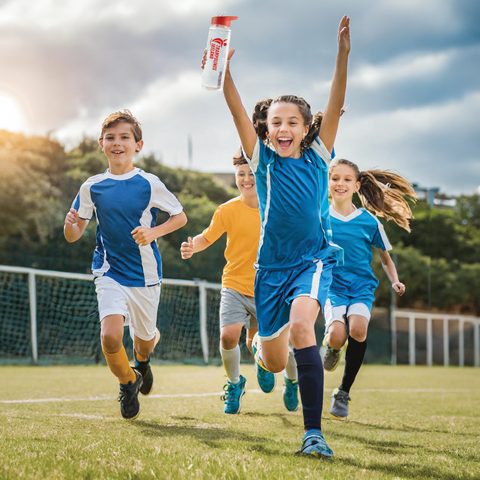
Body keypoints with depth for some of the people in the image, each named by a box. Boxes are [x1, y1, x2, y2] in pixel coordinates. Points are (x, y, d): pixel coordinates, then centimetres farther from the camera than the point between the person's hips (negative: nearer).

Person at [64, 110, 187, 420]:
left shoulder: (149, 184, -7)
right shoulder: (92, 187, -1)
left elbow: (181, 217, 2)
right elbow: (74, 236, 5)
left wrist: (153, 233, -15)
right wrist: (70, 223, -19)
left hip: (145, 274, 0)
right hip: (110, 273, 0)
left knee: (144, 337, 12)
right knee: (110, 336, -20)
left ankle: (142, 362, 52)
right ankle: (128, 383, 10)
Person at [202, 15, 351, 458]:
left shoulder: (318, 156, 1)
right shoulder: (262, 159, 1)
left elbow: (335, 106, -11)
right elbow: (238, 112, -12)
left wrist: (343, 55, -24)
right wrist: (224, 71, -27)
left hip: (313, 259, -2)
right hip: (272, 264, 2)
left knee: (301, 324, -32)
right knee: (274, 364, 10)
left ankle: (313, 432, -29)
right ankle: (261, 345, 53)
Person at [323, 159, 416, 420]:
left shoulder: (369, 222, 3)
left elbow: (385, 257, 15)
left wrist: (395, 281, 0)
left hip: (362, 287, 0)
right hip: (332, 286, 0)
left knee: (358, 327, -31)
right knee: (337, 334, -29)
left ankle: (343, 393, -14)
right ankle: (332, 347, 14)